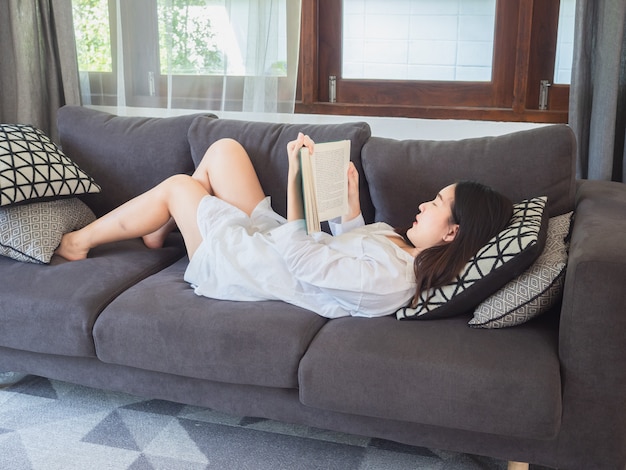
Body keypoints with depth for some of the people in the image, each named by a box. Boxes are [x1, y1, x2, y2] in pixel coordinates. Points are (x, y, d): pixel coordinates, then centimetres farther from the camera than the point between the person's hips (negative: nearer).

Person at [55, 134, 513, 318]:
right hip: (267, 239, 8)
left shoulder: (389, 278, -33)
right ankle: (159, 232, 29)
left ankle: (78, 241, 26)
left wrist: (296, 176, -29)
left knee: (178, 186, 3)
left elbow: (299, 257, -30)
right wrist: (351, 198, -5)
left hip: (233, 264, -8)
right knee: (224, 148, 8)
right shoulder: (405, 248, -5)